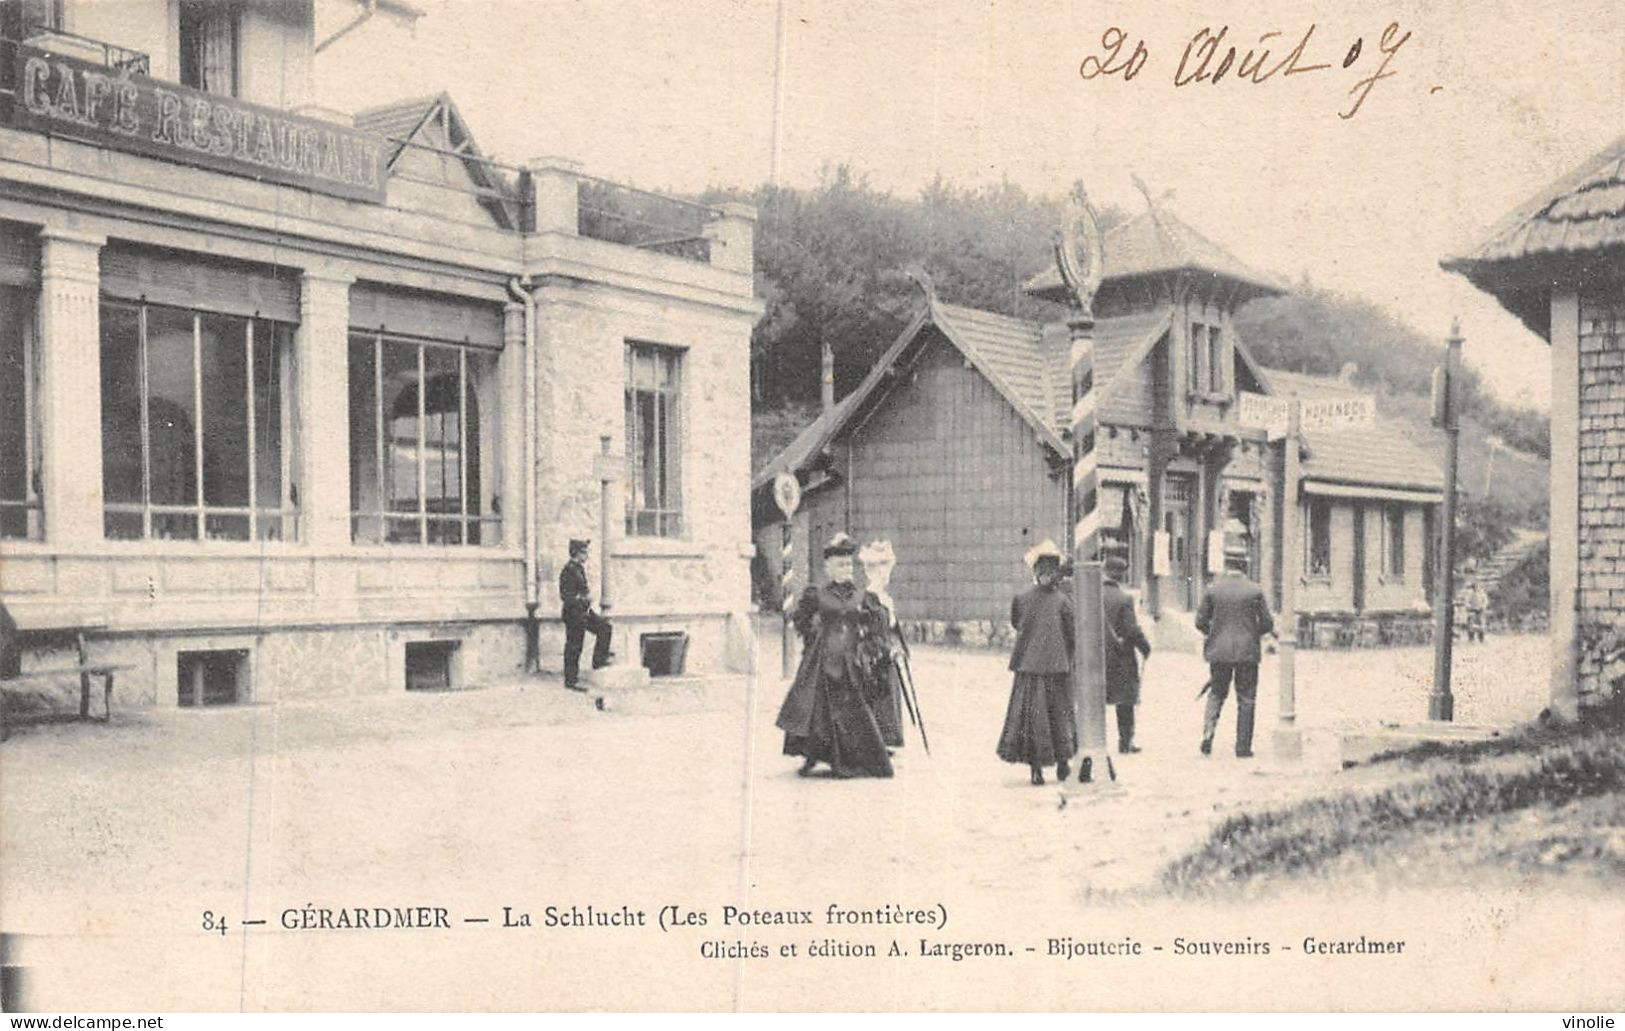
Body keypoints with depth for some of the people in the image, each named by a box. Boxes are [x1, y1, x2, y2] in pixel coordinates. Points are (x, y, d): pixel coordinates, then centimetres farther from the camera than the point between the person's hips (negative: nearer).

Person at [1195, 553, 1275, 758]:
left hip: (1219, 651, 1)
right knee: (1245, 699, 7)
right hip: (1247, 651, -1)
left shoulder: (1212, 589, -3)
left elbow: (1200, 621, -1)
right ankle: (1243, 747, 7)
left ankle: (1208, 732, -4)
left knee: (1216, 693, 15)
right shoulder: (1255, 590, -4)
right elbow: (1267, 623, -1)